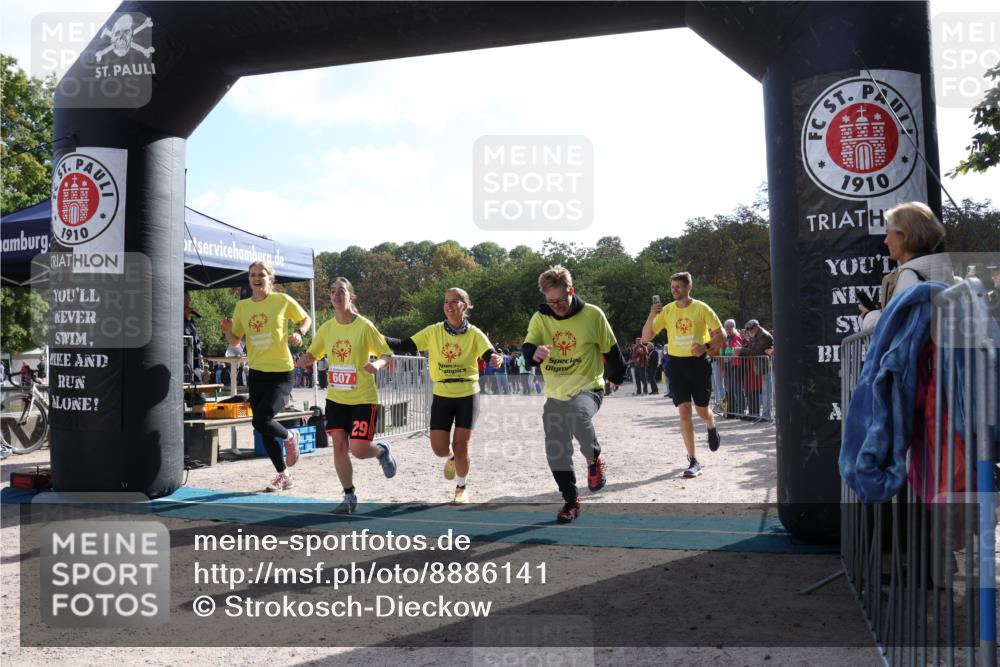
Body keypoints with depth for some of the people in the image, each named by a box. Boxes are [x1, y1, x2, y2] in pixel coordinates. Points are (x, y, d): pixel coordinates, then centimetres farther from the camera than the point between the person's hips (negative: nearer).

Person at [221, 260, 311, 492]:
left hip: (281, 373, -5)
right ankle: (284, 475, 27)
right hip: (256, 374, 5)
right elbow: (235, 341, 11)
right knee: (264, 430, 10)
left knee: (261, 421, -19)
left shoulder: (283, 300, -6)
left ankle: (290, 437, 15)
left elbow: (306, 319, 8)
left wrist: (299, 333, -12)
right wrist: (228, 331, -10)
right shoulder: (242, 306, 5)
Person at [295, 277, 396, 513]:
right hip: (335, 397, 4)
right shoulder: (326, 328, 3)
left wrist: (377, 364, -29)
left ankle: (382, 451, 26)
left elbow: (387, 354, -7)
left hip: (363, 398, -4)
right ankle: (350, 496, 15)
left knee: (358, 449, -9)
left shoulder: (364, 326, -10)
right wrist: (306, 360, -8)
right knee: (339, 445, 1)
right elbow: (312, 354, 14)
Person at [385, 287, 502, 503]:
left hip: (468, 396, -2)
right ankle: (453, 458, 37)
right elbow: (406, 346, -6)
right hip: (442, 396, 2)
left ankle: (461, 487, 24)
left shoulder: (474, 334, -7)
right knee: (439, 448, -1)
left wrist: (496, 359, -42)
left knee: (461, 446, -1)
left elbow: (490, 355, -18)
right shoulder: (434, 331, -3)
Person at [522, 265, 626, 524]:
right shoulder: (540, 318, -3)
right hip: (555, 394, 4)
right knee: (556, 452, 4)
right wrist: (535, 353, -37)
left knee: (577, 414, -37)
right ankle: (571, 501, 24)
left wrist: (615, 377, 14)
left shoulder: (592, 314, -9)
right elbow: (527, 349, -14)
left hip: (588, 388, -4)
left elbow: (610, 349, 4)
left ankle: (594, 459, -8)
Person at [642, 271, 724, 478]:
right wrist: (651, 316, -17)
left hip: (698, 362, -1)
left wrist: (706, 346, -20)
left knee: (702, 410, 6)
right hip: (677, 363, 1)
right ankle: (693, 462, -2)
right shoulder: (666, 310, 2)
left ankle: (712, 428, 46)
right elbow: (646, 337, -1)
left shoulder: (701, 308, -4)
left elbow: (720, 335, 0)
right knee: (684, 410, -6)